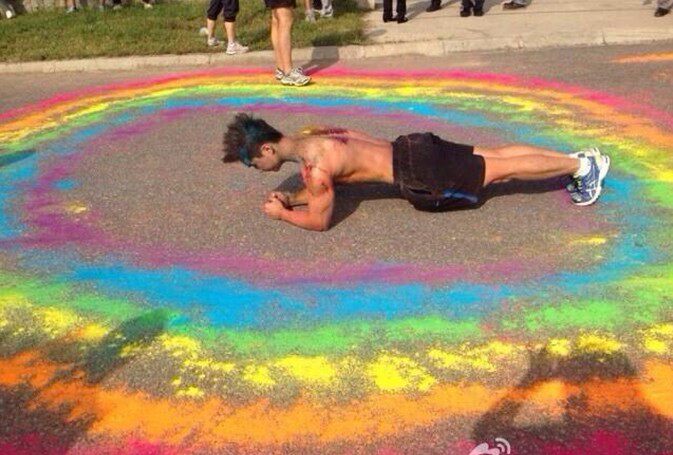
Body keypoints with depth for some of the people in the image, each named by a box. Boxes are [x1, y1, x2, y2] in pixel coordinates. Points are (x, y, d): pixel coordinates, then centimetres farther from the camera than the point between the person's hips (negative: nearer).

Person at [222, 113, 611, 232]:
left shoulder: (314, 163, -22)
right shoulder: (311, 137, 7)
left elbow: (320, 221, -16)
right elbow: (326, 187, 22)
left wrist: (282, 214, -3)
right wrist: (292, 198, 9)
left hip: (422, 174, -8)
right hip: (414, 149, 8)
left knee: (500, 171, 2)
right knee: (492, 157, 15)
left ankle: (581, 166, 12)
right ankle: (579, 159, 25)